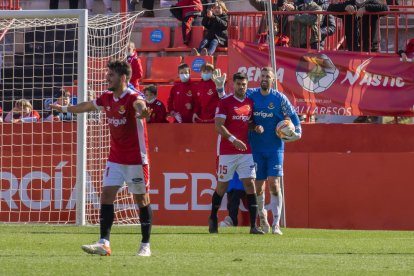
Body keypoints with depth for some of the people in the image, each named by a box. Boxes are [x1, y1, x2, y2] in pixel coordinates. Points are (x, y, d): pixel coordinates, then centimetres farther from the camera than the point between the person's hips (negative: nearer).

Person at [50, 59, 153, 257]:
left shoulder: (132, 98, -16)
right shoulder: (107, 98, 6)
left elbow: (139, 104, -42)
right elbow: (87, 106, 26)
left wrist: (141, 111, -67)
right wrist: (64, 109, 41)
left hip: (136, 159, -7)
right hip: (115, 158, 7)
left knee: (142, 199, 2)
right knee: (106, 195, -5)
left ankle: (145, 245, 10)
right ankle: (104, 243, -10)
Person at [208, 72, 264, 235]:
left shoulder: (250, 103, 11)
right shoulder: (225, 103, -5)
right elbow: (219, 126, -13)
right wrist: (233, 139, -23)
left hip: (246, 151, 4)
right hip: (227, 152, -4)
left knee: (250, 184, -5)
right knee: (222, 185, 5)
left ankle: (253, 226, -8)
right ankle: (213, 219, 25)